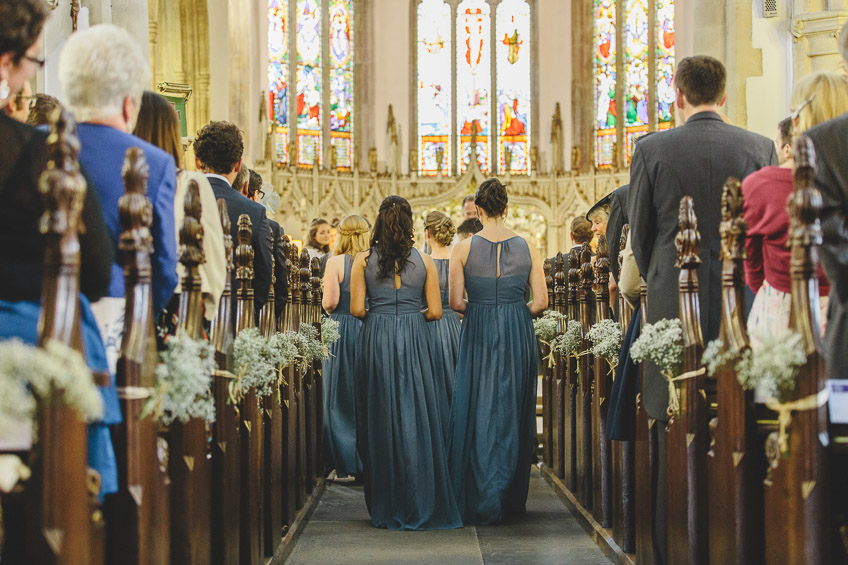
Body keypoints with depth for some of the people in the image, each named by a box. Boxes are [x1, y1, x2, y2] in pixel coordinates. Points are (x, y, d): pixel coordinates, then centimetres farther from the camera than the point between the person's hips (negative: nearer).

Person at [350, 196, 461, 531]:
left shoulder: (363, 260, 0)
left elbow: (356, 309, -3)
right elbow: (435, 312, 1)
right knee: (415, 419, 5)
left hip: (376, 339, 0)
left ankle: (386, 509, 10)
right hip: (413, 340, 0)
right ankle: (419, 506, 6)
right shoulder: (424, 261, 3)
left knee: (381, 419, 6)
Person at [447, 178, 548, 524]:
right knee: (515, 413, 13)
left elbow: (456, 302, -7)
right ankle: (513, 497, 22)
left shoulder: (464, 248, -5)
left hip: (478, 337, -2)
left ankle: (483, 504, 0)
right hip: (518, 338, 2)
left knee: (480, 414, 4)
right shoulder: (526, 248, 0)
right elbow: (541, 302, -2)